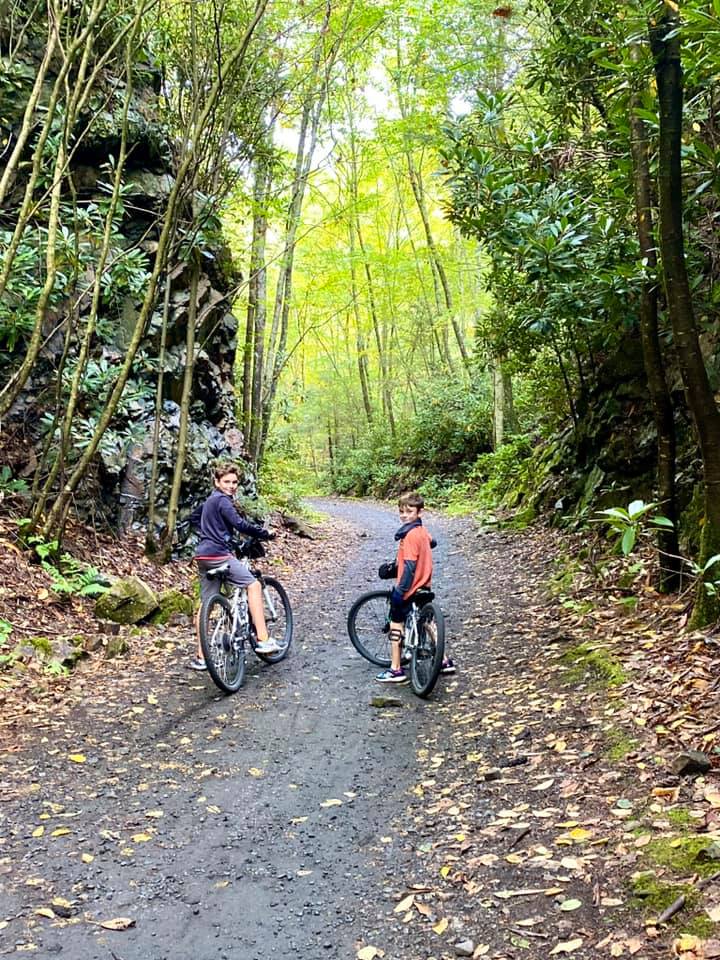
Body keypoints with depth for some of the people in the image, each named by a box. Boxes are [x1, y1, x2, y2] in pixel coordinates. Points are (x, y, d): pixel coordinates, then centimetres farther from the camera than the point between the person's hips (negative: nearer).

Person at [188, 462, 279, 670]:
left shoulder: (210, 500, 21)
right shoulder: (222, 500, -10)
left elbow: (194, 517, 37)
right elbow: (240, 524, -20)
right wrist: (265, 533, -11)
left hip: (203, 556, 10)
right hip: (218, 554, -10)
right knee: (253, 584, -9)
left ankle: (201, 657, 13)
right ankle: (263, 640, -16)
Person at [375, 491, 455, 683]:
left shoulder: (410, 534, -22)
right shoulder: (421, 530, 5)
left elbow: (410, 567, -26)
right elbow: (431, 543, 27)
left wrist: (400, 590, -25)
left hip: (410, 588, -9)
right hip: (423, 586, 9)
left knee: (396, 624, 2)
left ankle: (396, 670, 7)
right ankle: (444, 661, 26)